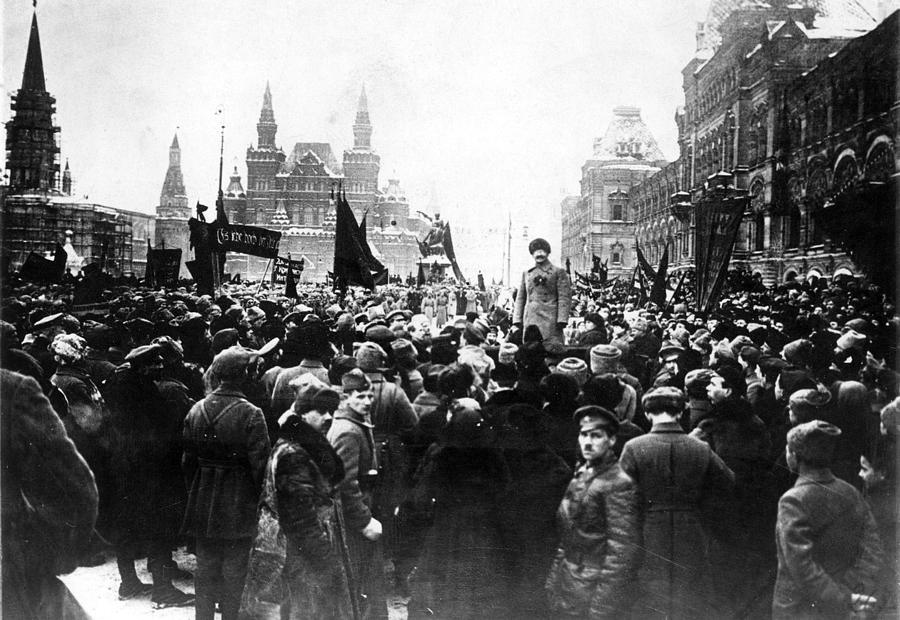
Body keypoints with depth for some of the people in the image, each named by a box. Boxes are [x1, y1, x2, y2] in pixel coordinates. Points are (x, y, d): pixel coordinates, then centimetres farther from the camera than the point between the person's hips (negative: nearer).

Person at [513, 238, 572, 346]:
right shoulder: (526, 274, 18)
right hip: (530, 320, 4)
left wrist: (561, 320, -11)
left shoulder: (558, 272, 5)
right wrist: (517, 319, 7)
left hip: (550, 320, -4)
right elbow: (520, 298, 18)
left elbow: (564, 297, -2)